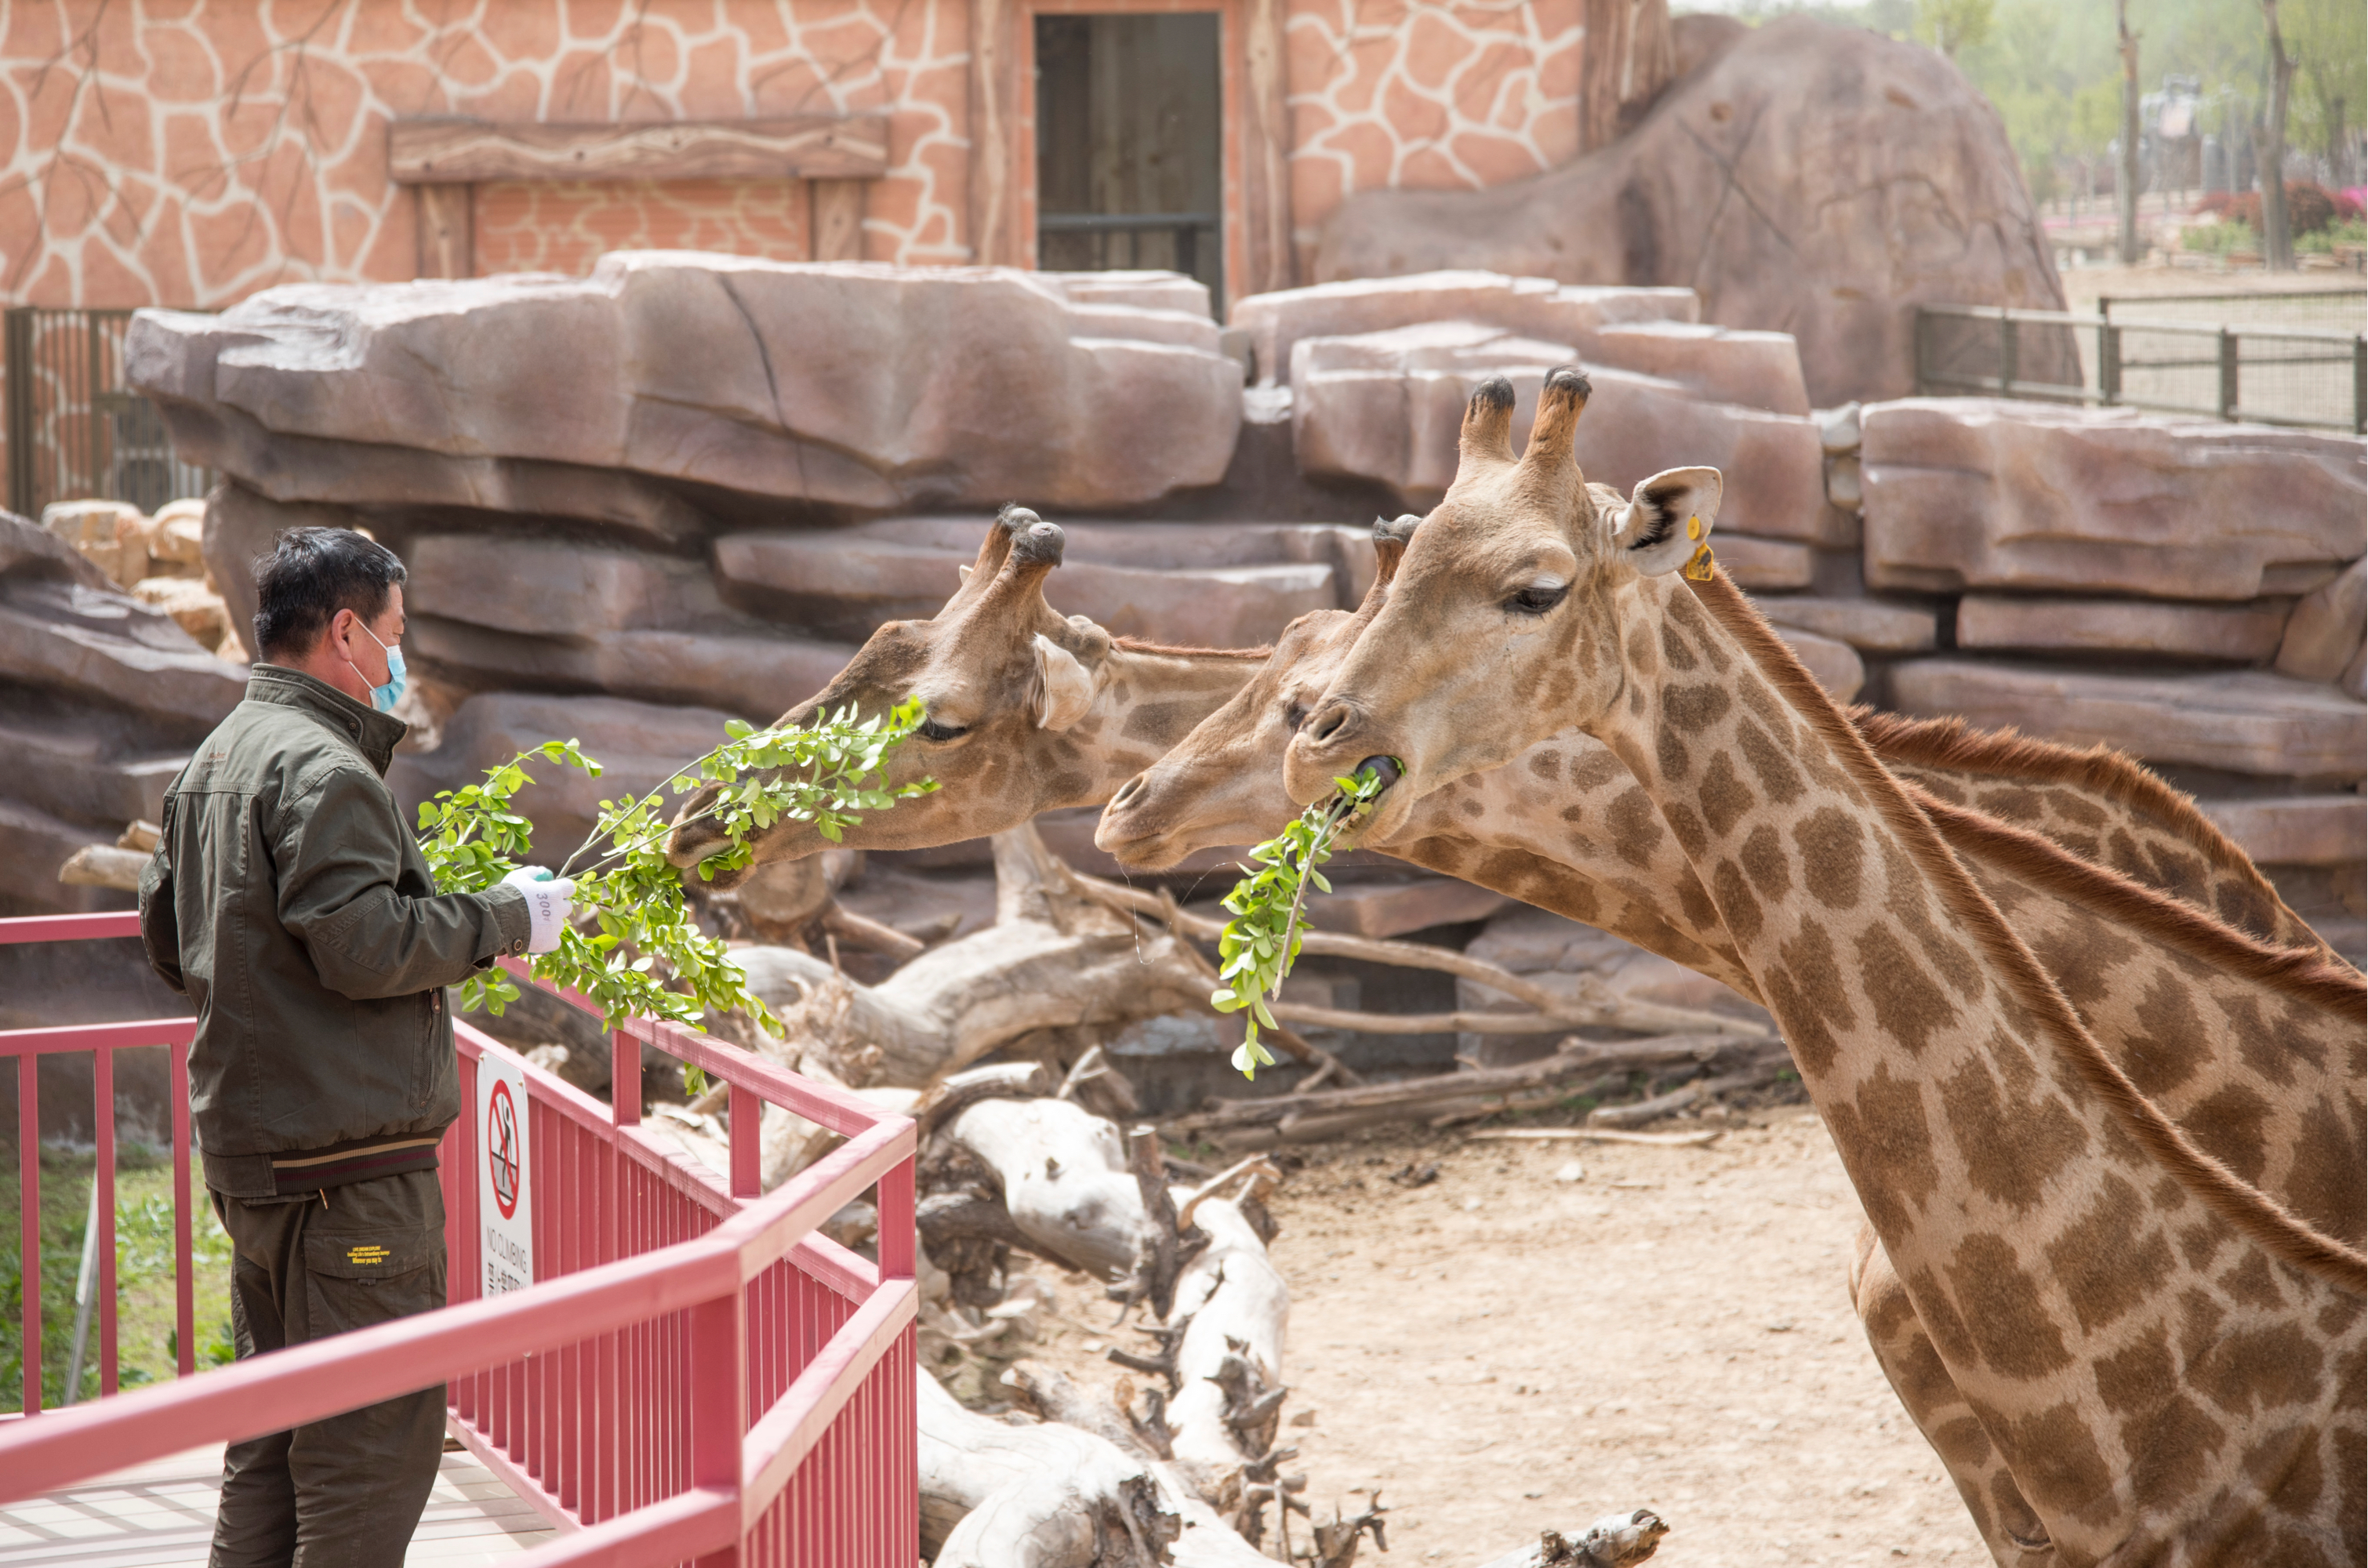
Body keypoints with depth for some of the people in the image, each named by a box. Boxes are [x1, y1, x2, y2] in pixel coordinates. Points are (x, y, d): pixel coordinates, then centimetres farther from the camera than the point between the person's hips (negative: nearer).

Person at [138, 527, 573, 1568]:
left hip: (247, 1153, 10)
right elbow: (364, 944, -23)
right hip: (348, 1161, -10)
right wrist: (505, 920, -11)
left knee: (271, 1441, 16)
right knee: (377, 1437, -7)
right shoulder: (320, 769, -16)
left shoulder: (212, 763, 15)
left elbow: (170, 939, 23)